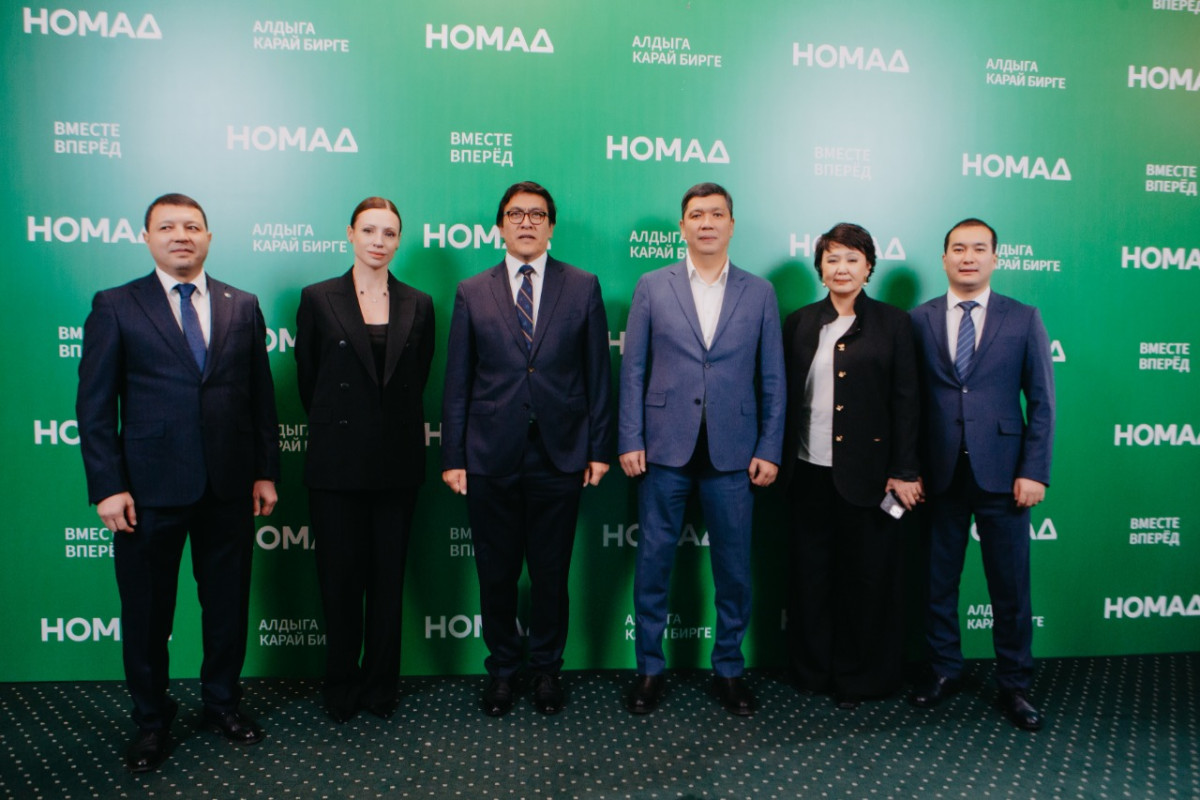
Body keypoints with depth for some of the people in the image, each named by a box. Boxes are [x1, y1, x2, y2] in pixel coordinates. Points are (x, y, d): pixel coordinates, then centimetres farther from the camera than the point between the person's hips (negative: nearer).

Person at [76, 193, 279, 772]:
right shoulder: (115, 307, 0)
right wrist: (107, 487, -9)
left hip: (229, 486, 2)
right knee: (146, 612, 10)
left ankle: (222, 702, 33)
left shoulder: (242, 307, 7)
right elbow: (95, 405, -3)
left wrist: (266, 471, 4)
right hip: (149, 488, -2)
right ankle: (151, 719, 30)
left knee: (228, 603, 13)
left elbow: (261, 395, 8)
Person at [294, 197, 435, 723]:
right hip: (337, 461, -1)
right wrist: (336, 425, 11)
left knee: (388, 578, 9)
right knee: (340, 576, 6)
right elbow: (307, 380, 5)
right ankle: (341, 686, 23)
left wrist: (388, 423, 10)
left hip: (397, 462, 2)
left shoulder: (418, 306, 5)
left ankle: (381, 685, 23)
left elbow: (417, 382, 10)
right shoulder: (318, 299, 0)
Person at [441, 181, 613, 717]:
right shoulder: (472, 293, 6)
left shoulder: (583, 288, 5)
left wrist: (599, 449, 0)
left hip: (559, 456, 0)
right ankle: (502, 669, 30)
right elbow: (457, 383, 4)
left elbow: (598, 375, 4)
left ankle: (547, 669, 29)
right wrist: (453, 456, 0)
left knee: (550, 574, 10)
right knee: (496, 574, 10)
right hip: (491, 457, 1)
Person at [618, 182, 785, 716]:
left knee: (734, 569, 8)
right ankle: (650, 669, 22)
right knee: (653, 563, 6)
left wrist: (769, 450, 0)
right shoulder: (652, 287, 5)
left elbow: (772, 378, 6)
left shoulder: (759, 293, 7)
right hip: (665, 450, 0)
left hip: (732, 452, 1)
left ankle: (729, 669, 26)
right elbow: (633, 369, 3)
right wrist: (630, 440, -4)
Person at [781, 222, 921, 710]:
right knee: (811, 573, 10)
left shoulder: (892, 324, 2)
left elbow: (905, 400, -1)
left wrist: (904, 472, -6)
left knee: (867, 576, 6)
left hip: (866, 471, -2)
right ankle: (812, 670, 26)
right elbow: (786, 395, 8)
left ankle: (860, 678, 23)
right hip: (809, 470, 2)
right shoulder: (800, 323, 9)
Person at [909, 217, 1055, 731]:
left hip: (1001, 473, -1)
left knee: (1010, 587, 6)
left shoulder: (1023, 319, 4)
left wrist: (1034, 471, -6)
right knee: (939, 581, 11)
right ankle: (945, 670, 28)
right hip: (940, 473, 1)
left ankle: (1014, 685, 22)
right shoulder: (920, 320, 5)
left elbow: (1042, 402, 1)